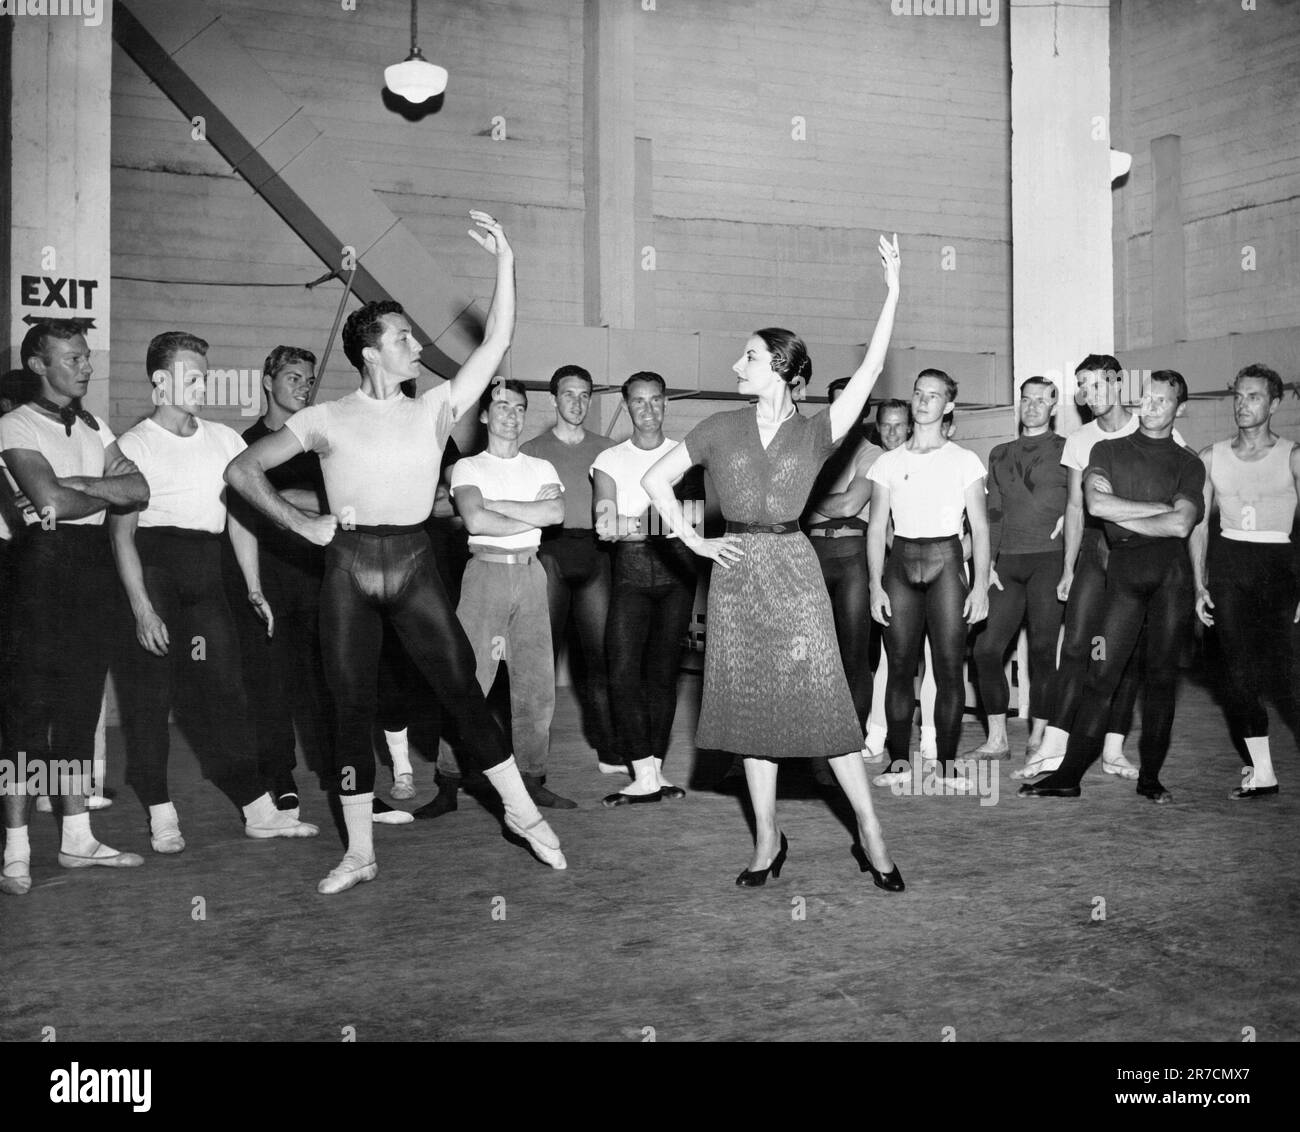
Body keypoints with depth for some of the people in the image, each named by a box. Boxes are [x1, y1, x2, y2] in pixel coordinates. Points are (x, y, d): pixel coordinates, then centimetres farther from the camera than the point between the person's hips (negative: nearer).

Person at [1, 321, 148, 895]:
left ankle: (77, 838, 17)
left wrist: (79, 484, -9)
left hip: (93, 565, 6)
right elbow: (50, 498, -17)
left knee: (80, 704, 10)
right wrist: (107, 492, -1)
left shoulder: (93, 426, 17)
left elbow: (139, 490, 5)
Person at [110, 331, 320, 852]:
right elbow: (120, 532, -7)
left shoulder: (224, 439, 11)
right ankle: (161, 814, 11)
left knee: (223, 689, 4)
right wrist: (141, 607, -15)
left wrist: (254, 588, 6)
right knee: (148, 695, 1)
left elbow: (240, 518, 14)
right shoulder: (133, 444, -3)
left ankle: (257, 808, 7)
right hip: (152, 568, -4)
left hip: (205, 572, 4)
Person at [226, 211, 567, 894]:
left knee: (464, 690, 2)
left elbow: (495, 343, -1)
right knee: (352, 709, 4)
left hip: (413, 563, 1)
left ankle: (522, 812, 16)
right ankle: (360, 852, 13)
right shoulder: (327, 420, 2)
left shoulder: (436, 409, 7)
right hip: (349, 565, -1)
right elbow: (242, 469, 5)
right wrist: (302, 524, -3)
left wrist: (505, 263, -6)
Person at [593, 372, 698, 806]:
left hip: (676, 564, 0)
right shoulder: (610, 459, 11)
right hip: (631, 566, 0)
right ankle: (645, 775, -7)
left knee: (663, 671, 2)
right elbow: (605, 523, -2)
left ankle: (654, 770, 10)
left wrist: (629, 522, -21)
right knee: (623, 671, -11)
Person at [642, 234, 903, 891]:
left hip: (793, 571, -2)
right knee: (752, 706, 5)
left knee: (821, 699, -5)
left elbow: (869, 373, -6)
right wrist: (694, 540, 2)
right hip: (737, 573, 2)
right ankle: (768, 841, 14)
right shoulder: (721, 429, 7)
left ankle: (868, 826, 6)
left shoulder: (813, 434, 3)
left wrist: (893, 293, -9)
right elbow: (654, 481, 10)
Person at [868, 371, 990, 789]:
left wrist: (981, 584, -5)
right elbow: (876, 528, 8)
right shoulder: (889, 462, 10)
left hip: (946, 562, -1)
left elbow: (980, 527, 4)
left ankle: (947, 762, 4)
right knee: (900, 667, 0)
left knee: (950, 669, -4)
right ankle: (900, 760, 7)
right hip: (901, 563, 1)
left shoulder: (965, 461, 6)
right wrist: (876, 585, -1)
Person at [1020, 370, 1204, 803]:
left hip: (1171, 571, 0)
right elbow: (1096, 503, -6)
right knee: (1102, 674, -4)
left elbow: (1180, 525, -4)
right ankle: (1069, 775, 0)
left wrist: (1120, 515, -2)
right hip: (1124, 569, 0)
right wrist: (1161, 507, -3)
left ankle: (1150, 776, 12)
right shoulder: (1108, 450, 13)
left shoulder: (1189, 463, 11)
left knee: (1162, 675, 3)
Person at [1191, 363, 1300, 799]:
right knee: (1238, 670, 0)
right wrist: (1200, 587, 5)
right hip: (1227, 565, 3)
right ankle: (1262, 771, 8)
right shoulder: (1211, 457, 10)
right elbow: (1198, 523, 12)